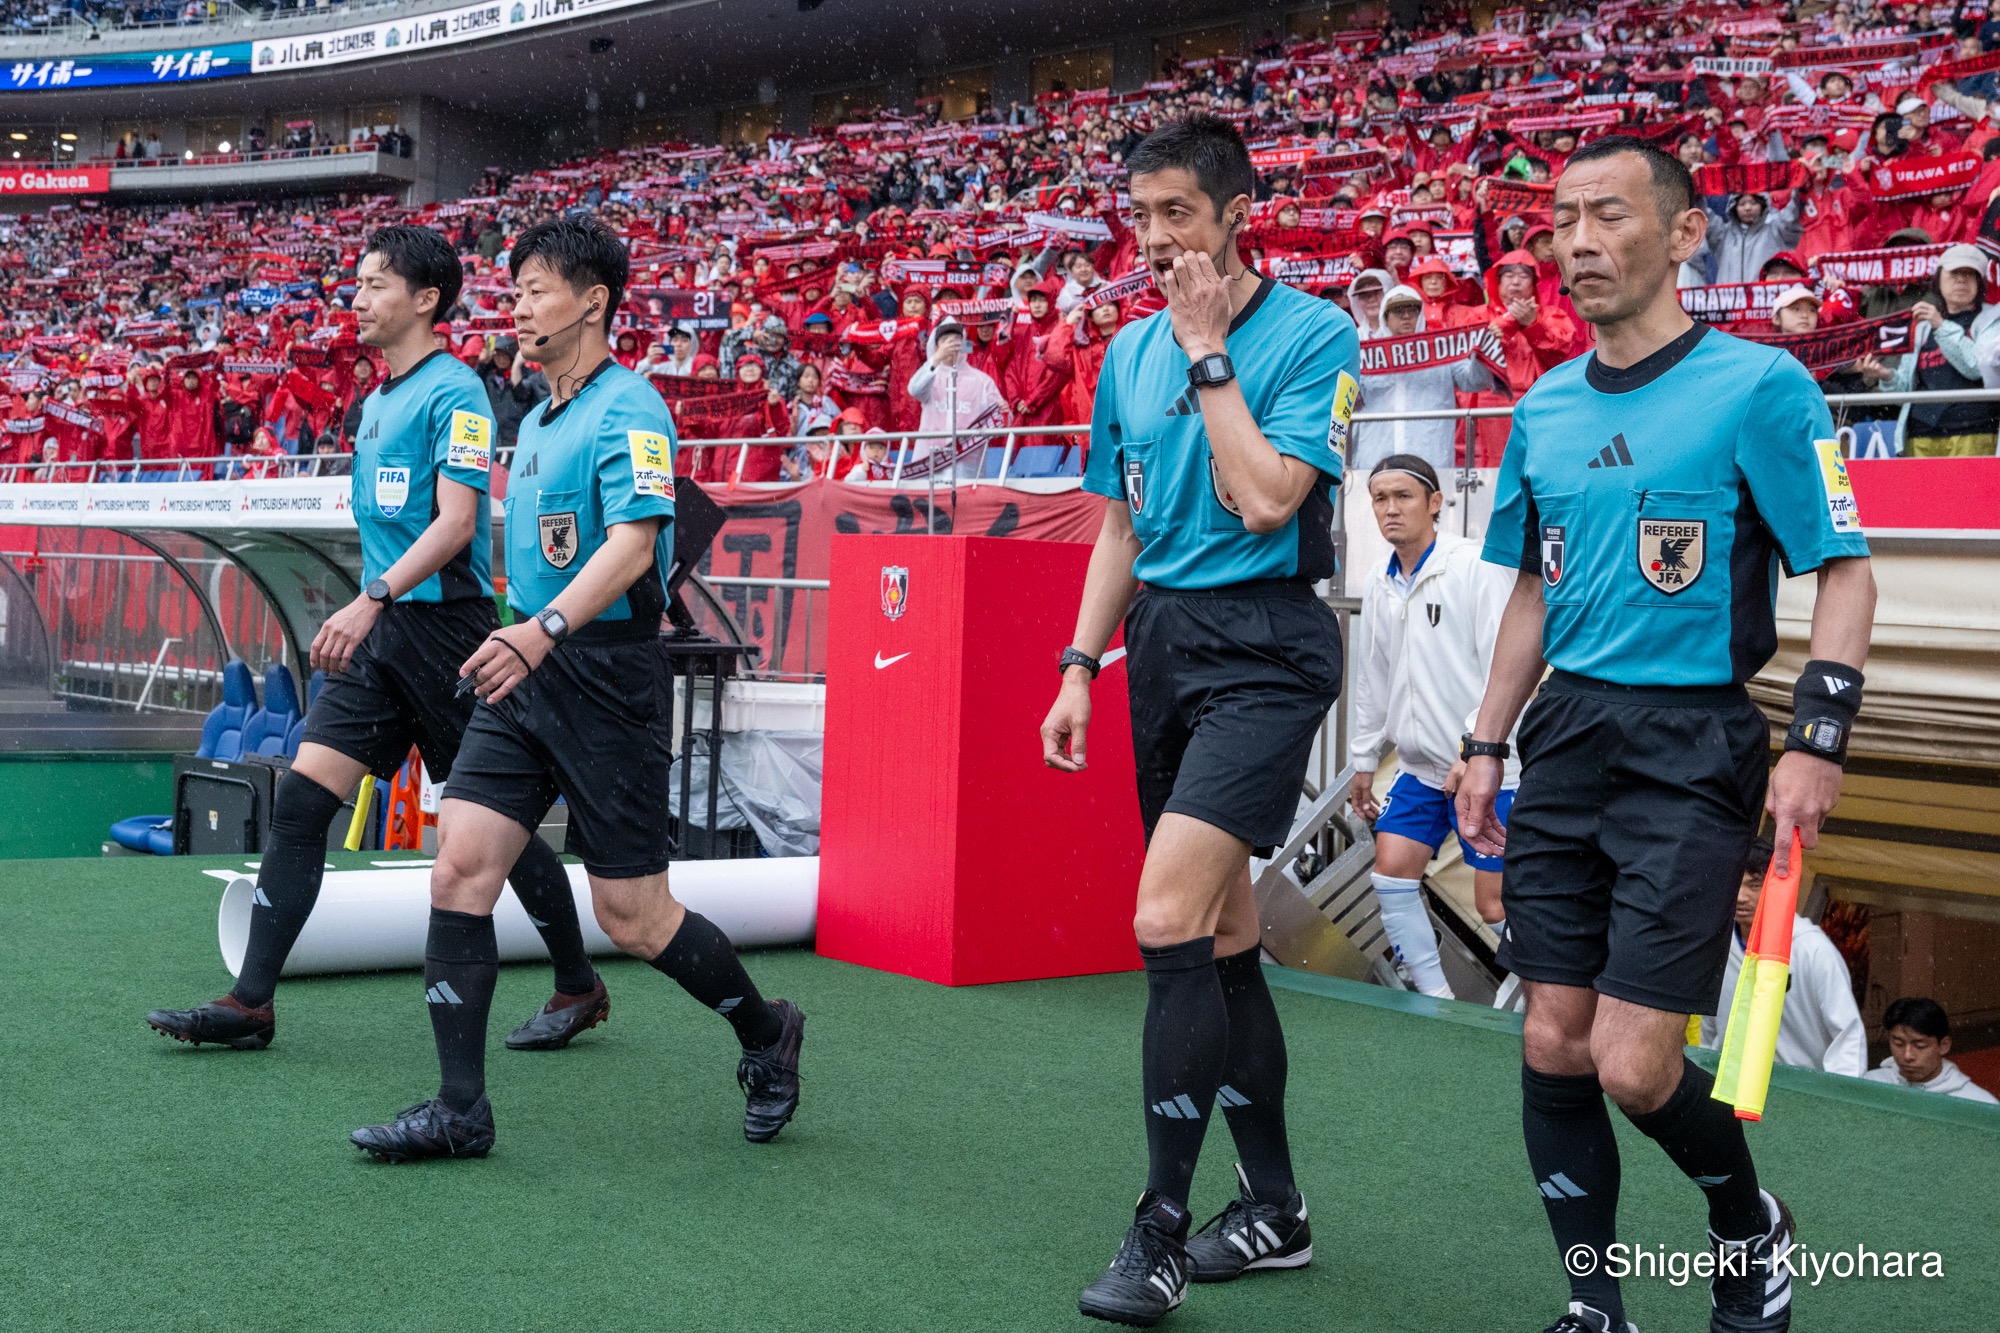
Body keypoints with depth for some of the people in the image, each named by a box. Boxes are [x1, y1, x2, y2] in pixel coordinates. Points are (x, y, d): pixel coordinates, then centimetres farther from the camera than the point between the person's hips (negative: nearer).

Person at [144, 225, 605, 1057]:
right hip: (378, 638, 8)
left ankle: (579, 989, 18)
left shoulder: (453, 393, -10)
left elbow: (455, 523, -20)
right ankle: (251, 1005, 1)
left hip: (442, 627, -8)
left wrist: (373, 599, -28)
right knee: (299, 801, -2)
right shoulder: (377, 403, 17)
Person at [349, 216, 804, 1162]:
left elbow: (633, 544, -25)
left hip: (605, 673, -8)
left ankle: (766, 1035, 25)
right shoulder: (536, 420, 16)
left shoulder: (628, 408, -12)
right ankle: (459, 1110, 2)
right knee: (459, 870, -4)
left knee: (632, 918, -1)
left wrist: (542, 630, -37)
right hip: (523, 673, 8)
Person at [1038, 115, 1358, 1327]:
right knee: (1222, 933, 11)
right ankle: (1274, 1208, 22)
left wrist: (1209, 352, -11)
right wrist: (1082, 663, 11)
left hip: (1263, 647, -7)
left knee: (1169, 921, -19)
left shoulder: (1315, 335, -7)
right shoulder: (1131, 353, 13)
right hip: (1161, 639, 7)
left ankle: (1161, 1230, -9)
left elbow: (1265, 500, -18)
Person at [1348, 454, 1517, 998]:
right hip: (1419, 767, 7)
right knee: (1390, 873, 0)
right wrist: (1364, 760, 23)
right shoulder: (1379, 587, 9)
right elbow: (1372, 680, 20)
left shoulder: (1476, 566, -12)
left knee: (1495, 904, -6)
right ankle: (1437, 998, 14)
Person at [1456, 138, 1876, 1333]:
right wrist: (1488, 745, 17)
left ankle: (1751, 1229, 21)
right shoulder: (1545, 408, 11)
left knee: (1634, 1066, -9)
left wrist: (1818, 742, -17)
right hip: (1568, 738, 6)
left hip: (1694, 750, -6)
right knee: (1553, 1044, 3)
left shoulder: (1759, 385, -7)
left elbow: (1845, 572, -7)